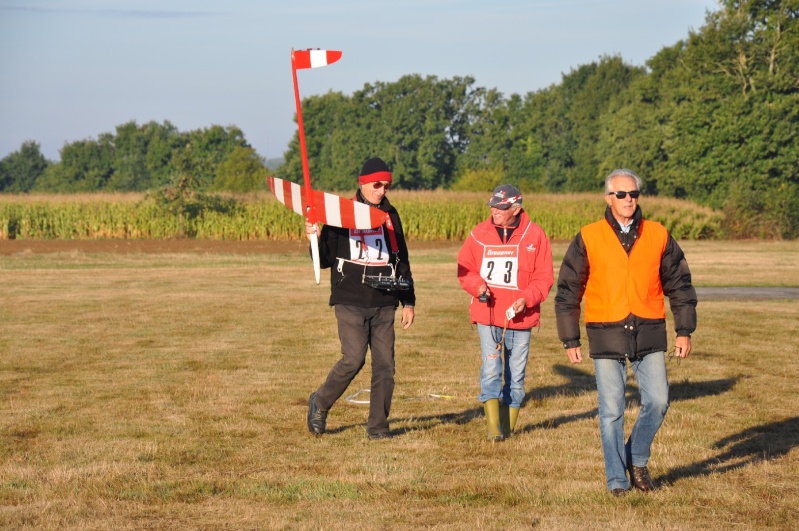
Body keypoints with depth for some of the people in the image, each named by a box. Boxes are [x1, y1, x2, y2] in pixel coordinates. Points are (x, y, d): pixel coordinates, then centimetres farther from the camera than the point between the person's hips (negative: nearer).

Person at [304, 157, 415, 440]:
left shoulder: (390, 215, 12)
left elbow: (402, 260, 18)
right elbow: (326, 259, 2)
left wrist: (408, 302, 15)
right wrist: (315, 240, -19)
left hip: (384, 304, 4)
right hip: (350, 302, -4)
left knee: (385, 364, 0)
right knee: (353, 359, -14)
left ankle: (378, 426, 10)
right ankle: (320, 403, 9)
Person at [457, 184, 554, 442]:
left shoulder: (534, 235, -2)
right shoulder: (479, 234, 3)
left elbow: (544, 278, -2)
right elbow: (464, 269, 9)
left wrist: (527, 298, -17)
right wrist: (477, 285, -11)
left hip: (520, 317, 0)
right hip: (487, 315, 0)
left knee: (516, 375, 7)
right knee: (491, 369, -11)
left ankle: (508, 427, 18)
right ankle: (494, 428, -13)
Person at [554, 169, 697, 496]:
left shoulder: (658, 236, 6)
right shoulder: (588, 239, 1)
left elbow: (679, 284, 13)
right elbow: (568, 290, 4)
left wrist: (684, 331, 8)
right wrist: (570, 340, 1)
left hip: (649, 334, 2)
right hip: (606, 337, -2)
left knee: (657, 402, -3)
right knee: (611, 411, 0)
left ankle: (637, 459, 22)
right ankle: (617, 480, 11)